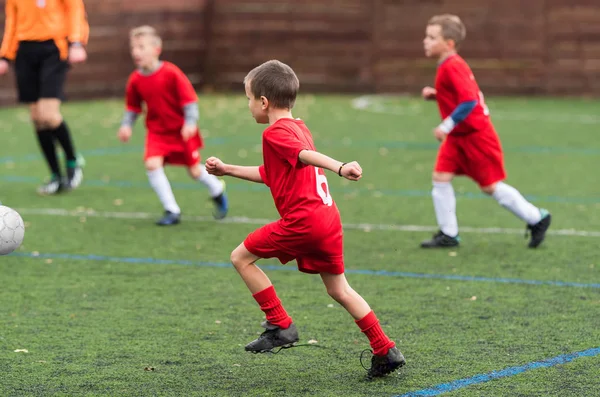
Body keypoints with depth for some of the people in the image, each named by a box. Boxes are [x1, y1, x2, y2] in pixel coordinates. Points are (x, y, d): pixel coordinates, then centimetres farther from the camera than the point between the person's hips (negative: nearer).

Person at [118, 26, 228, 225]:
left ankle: (218, 192, 40)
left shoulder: (171, 73, -19)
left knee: (195, 170, 6)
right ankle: (172, 211, -9)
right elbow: (132, 107, 8)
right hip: (157, 132, 3)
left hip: (181, 131, -3)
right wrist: (126, 125, -7)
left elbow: (189, 99, -16)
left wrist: (190, 122, -25)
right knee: (152, 164, -19)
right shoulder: (135, 80, -6)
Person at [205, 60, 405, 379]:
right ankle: (386, 351, 11)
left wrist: (340, 168, -44)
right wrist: (226, 170, 37)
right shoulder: (298, 128, 22)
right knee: (339, 289, 16)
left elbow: (306, 155, -28)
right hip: (328, 217, 9)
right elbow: (270, 174, 34)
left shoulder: (275, 133, -7)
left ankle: (280, 326, 2)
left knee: (241, 257, 3)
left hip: (303, 220, -9)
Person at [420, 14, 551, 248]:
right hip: (457, 137, 10)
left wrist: (446, 126, -27)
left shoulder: (452, 67, -23)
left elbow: (469, 100, -31)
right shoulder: (449, 66, 8)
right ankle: (448, 234, 6)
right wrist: (435, 95, 6)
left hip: (476, 136, -10)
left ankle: (537, 219, 16)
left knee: (491, 187, 1)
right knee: (440, 178, 0)